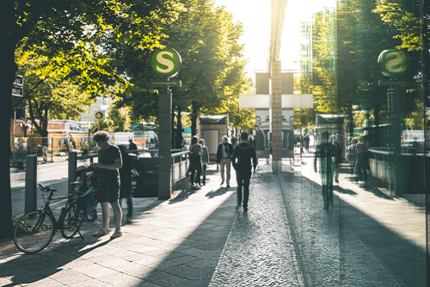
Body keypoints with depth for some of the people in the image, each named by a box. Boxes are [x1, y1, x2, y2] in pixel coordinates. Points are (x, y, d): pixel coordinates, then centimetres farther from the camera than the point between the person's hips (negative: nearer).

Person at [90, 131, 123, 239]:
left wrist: (103, 166, -20)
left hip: (112, 180, -8)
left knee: (115, 204, -6)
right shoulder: (101, 151, 17)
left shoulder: (114, 149, -8)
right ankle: (105, 228, 20)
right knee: (104, 204, 11)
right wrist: (96, 166, 4)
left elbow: (119, 164, -17)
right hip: (102, 180, 8)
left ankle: (118, 229, -1)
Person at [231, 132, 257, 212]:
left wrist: (235, 166, 10)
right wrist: (254, 168, 12)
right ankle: (245, 206, 3)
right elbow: (254, 159, -1)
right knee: (246, 188, 4)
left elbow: (233, 158, -4)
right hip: (248, 169, 0)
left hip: (239, 169, 0)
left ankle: (239, 203, 12)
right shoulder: (251, 147, -3)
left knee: (239, 186, 18)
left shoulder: (237, 147, -4)